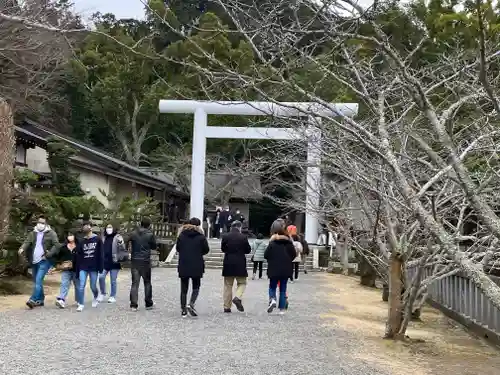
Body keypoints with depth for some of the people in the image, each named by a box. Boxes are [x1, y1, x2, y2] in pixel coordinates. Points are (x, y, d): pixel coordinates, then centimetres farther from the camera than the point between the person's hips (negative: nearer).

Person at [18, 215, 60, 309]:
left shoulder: (51, 233, -2)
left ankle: (33, 300, -21)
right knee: (36, 282, 13)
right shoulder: (33, 233, 12)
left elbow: (56, 245, -9)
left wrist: (48, 255, -17)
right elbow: (27, 242, -1)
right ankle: (40, 300, 24)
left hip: (44, 261, -6)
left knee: (38, 280, -18)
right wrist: (22, 248, -22)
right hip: (34, 261, 6)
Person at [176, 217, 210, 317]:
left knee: (184, 288, 10)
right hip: (197, 266, -2)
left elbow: (178, 249, 6)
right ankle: (191, 304, -10)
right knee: (196, 287, 11)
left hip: (183, 265, 2)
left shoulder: (181, 236, 0)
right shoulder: (201, 237, -6)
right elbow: (206, 250, -1)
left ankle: (183, 310, 10)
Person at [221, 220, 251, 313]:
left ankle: (227, 307, 10)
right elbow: (248, 250, -1)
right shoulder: (243, 237, -8)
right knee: (242, 283, 13)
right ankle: (237, 297, -13)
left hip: (228, 264, 2)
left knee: (228, 285, 10)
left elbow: (222, 249, 8)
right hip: (240, 264, -2)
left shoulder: (225, 236, -2)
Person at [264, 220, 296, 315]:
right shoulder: (288, 242, -1)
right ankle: (282, 309, 8)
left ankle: (272, 300, -15)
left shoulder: (272, 243, -10)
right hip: (286, 269, 3)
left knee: (272, 287, 12)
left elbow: (266, 255, -9)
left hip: (274, 269, -2)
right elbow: (294, 254, 1)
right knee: (283, 289, 10)